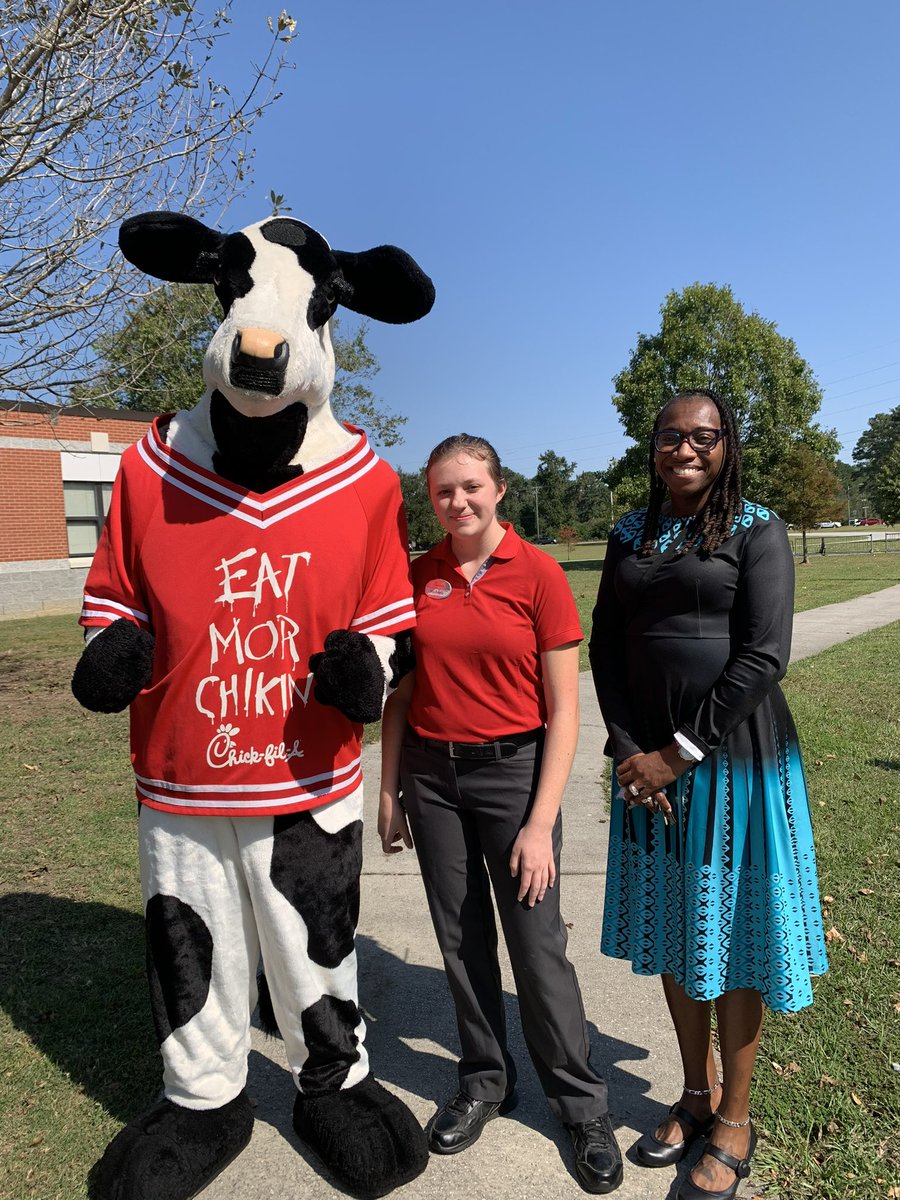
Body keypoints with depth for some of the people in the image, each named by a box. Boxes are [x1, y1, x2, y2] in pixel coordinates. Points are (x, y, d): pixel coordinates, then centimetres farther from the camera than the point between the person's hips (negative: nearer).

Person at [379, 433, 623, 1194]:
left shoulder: (537, 574, -9)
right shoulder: (418, 577, 2)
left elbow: (563, 709, -9)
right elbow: (401, 693, 8)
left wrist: (541, 822, -12)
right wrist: (390, 791, 6)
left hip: (513, 771, -3)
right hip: (432, 775, 4)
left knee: (537, 945, 5)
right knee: (461, 939, 14)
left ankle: (582, 1104, 27)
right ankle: (485, 1082, 36)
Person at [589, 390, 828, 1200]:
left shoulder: (757, 531, -5)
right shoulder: (630, 537, 8)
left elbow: (763, 656, -14)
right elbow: (605, 647, 6)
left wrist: (680, 752, -16)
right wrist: (628, 749, -6)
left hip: (735, 756, -4)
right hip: (649, 756, 5)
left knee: (732, 931, 8)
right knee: (671, 929, 15)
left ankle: (735, 1119, 28)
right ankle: (697, 1092, 37)